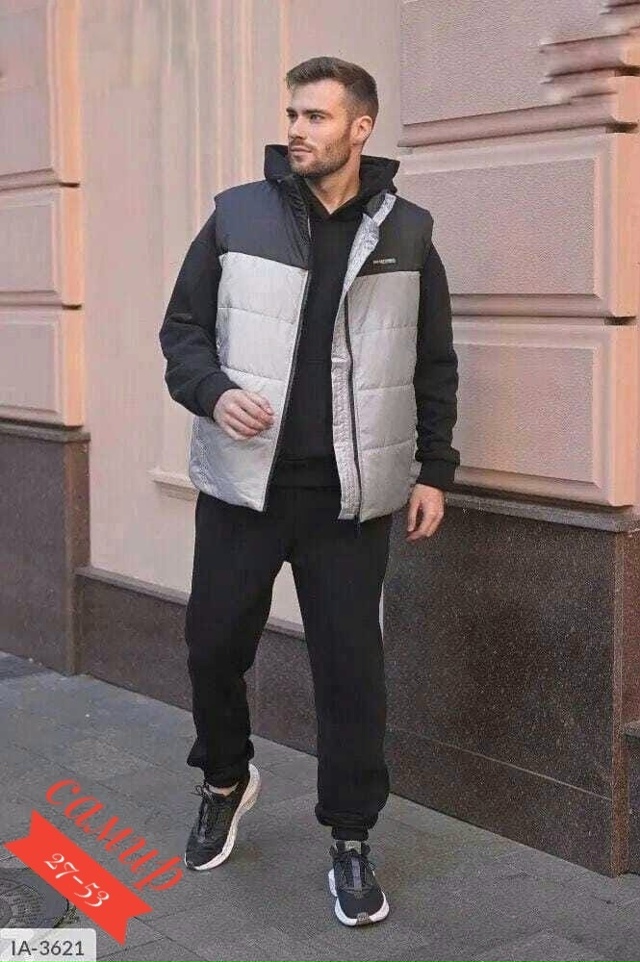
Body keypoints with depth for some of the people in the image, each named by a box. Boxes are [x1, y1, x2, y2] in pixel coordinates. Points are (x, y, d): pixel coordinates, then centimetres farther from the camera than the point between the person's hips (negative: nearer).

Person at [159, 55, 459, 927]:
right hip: (242, 483, 1)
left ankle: (351, 839, 19)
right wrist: (213, 392, -14)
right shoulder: (237, 215, 1)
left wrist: (434, 470, 4)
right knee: (214, 643, 11)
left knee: (351, 667, 2)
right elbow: (182, 329, 5)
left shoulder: (406, 232, 3)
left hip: (350, 494, 0)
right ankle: (225, 781, 39)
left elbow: (434, 367, 8)